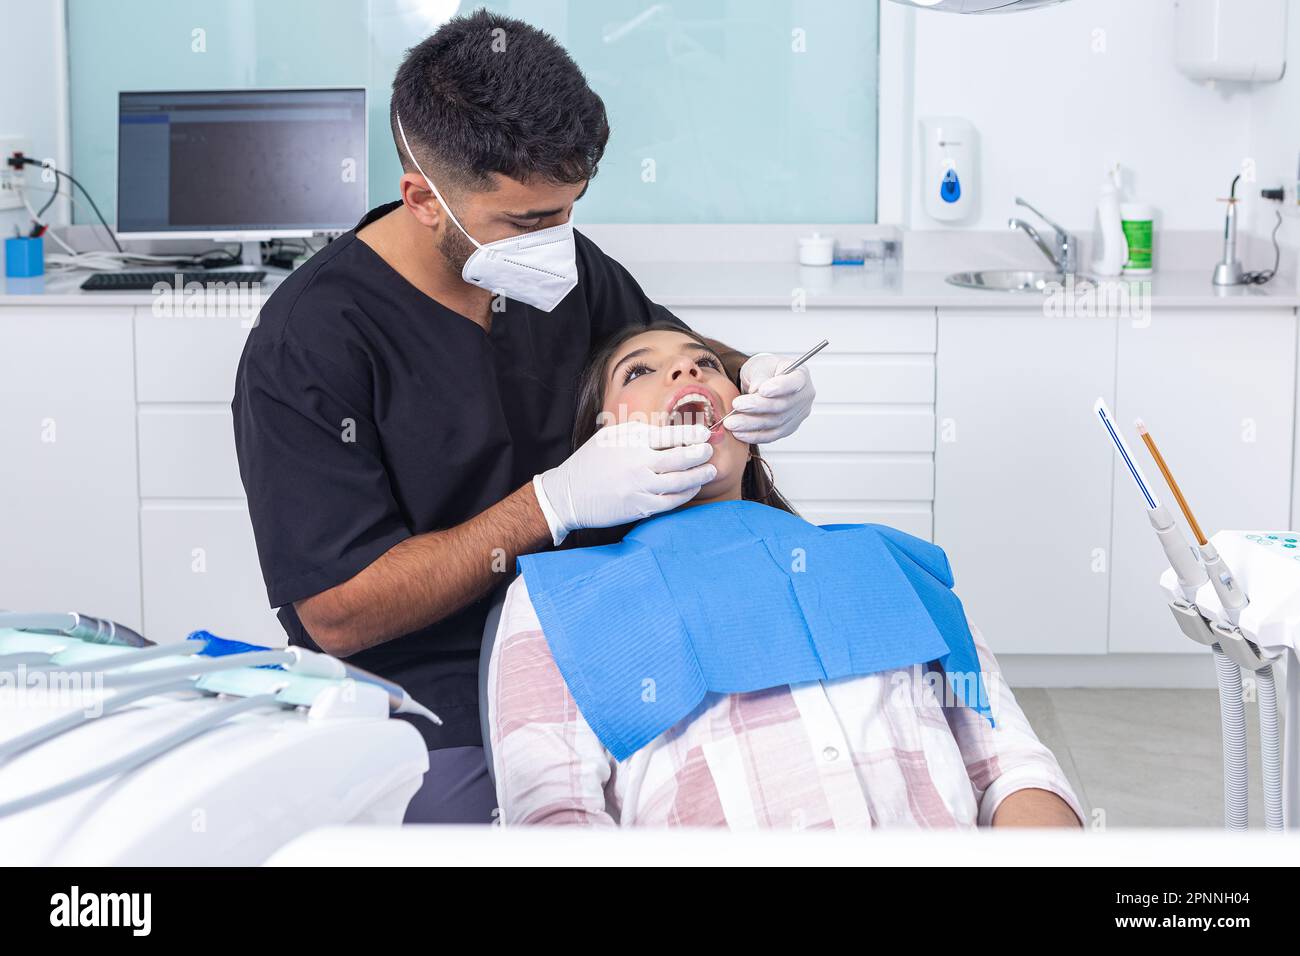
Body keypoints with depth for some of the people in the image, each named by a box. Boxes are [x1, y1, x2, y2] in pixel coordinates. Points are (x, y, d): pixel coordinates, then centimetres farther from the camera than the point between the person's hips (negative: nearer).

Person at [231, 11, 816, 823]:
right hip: (435, 717, -5)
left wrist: (767, 387, -5)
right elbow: (337, 614, -17)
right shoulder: (307, 345, -16)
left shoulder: (563, 267, 3)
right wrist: (557, 501, -25)